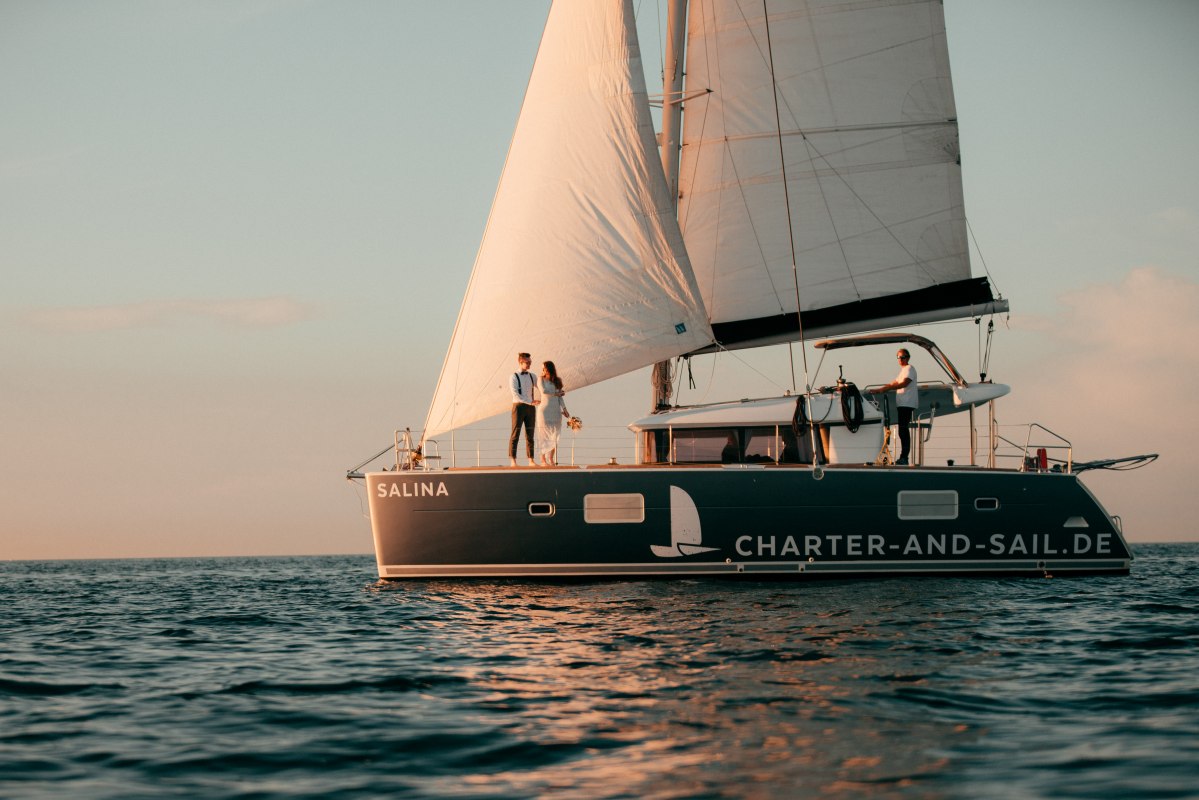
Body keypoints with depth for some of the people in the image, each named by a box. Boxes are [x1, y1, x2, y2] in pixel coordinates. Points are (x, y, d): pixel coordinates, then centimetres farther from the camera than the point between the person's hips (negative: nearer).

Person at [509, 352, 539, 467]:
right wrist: (530, 402, -22)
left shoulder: (532, 376, 13)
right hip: (518, 406, -5)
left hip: (530, 408, 5)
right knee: (515, 434, -6)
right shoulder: (514, 377, -3)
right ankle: (512, 461, -6)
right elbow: (515, 394, -14)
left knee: (530, 435, 6)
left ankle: (531, 460, 8)